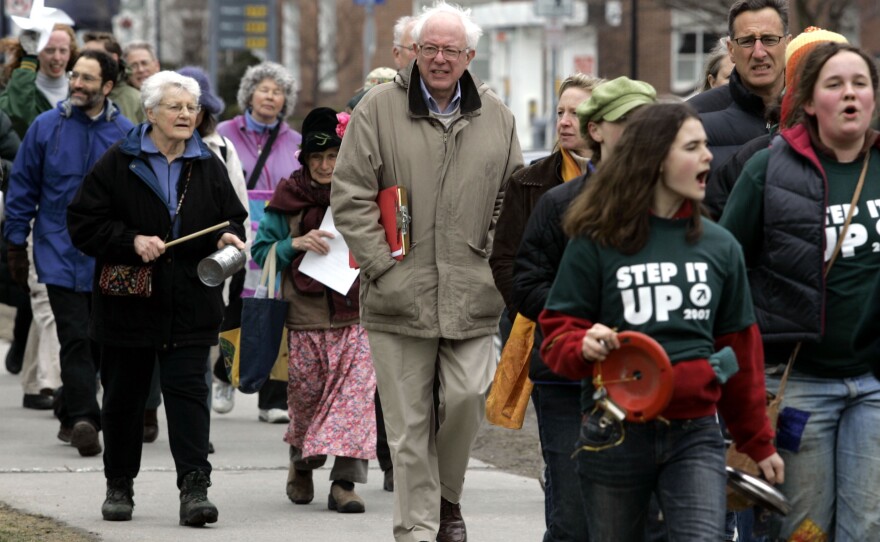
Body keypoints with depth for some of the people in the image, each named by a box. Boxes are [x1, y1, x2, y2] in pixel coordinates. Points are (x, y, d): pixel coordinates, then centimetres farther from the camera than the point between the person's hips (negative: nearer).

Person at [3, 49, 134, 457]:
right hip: (60, 253, -2)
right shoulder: (46, 128, 1)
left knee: (98, 342, 9)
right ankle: (84, 418, -17)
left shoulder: (126, 134, 2)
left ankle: (72, 417, 23)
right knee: (76, 339, -12)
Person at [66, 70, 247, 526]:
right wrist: (132, 241, -16)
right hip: (128, 303, -1)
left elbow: (232, 220, 16)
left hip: (189, 308, 1)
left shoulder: (208, 167, 8)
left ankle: (194, 488, -13)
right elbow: (83, 224, -4)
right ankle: (119, 485, 23)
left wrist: (228, 239, -7)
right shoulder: (117, 164, -2)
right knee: (123, 396, 9)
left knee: (188, 390, -8)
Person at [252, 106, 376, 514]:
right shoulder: (288, 197, 6)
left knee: (355, 393, -11)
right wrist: (296, 244, -12)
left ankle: (345, 481, -11)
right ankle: (301, 464, 31)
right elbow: (261, 251, 5)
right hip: (305, 316, 0)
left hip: (355, 315, 0)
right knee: (305, 394, 5)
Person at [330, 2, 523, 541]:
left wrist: (495, 260, 4)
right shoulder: (379, 108, 0)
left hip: (471, 295, 2)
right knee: (408, 420, 1)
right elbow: (350, 196, -1)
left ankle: (448, 496, 21)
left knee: (467, 397, -5)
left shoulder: (496, 116, 9)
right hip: (400, 295, -2)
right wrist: (382, 264, -8)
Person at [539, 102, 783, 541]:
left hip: (695, 434, 2)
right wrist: (582, 347, -22)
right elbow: (557, 331, 2)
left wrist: (758, 443, 18)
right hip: (615, 434, -1)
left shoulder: (720, 246, 8)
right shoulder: (596, 241, -2)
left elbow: (740, 348, 15)